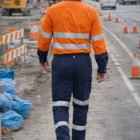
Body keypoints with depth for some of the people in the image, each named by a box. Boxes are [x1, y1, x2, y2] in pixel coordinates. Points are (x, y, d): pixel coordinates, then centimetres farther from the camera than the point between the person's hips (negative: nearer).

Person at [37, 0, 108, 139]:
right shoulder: (90, 12, -4)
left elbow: (44, 38, 3)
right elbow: (98, 42, -3)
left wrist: (42, 58, 21)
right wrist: (102, 68, 6)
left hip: (61, 62, -1)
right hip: (83, 63, 1)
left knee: (60, 106, 1)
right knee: (81, 105, 16)